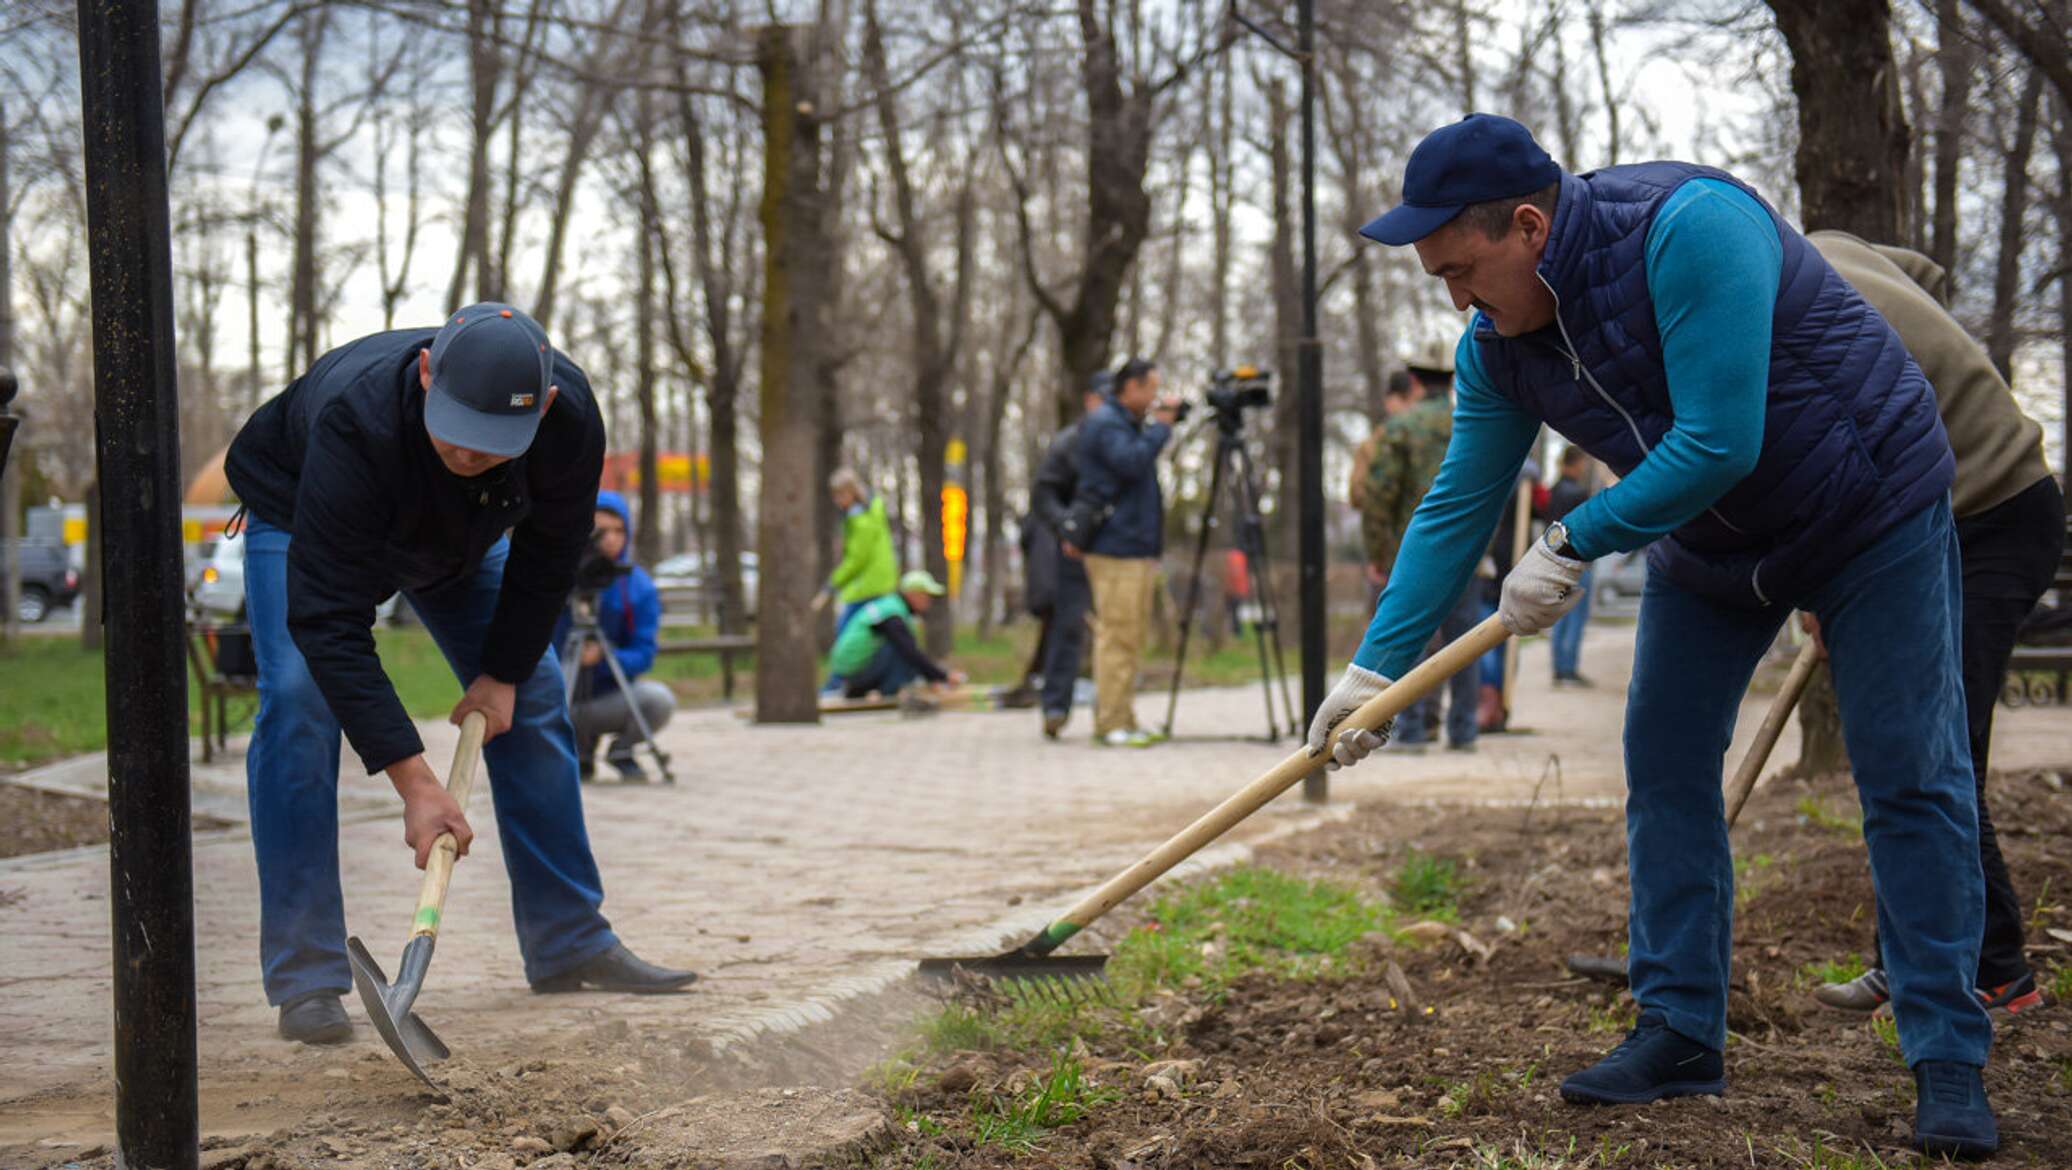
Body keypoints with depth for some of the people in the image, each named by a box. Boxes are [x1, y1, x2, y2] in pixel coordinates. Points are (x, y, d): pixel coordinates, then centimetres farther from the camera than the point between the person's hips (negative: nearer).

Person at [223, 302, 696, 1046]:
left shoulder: (570, 416, -34)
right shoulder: (354, 421, -46)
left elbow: (548, 554, -12)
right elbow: (329, 623, -45)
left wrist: (503, 671, -11)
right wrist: (414, 783, -48)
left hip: (456, 534, 4)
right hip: (297, 511, -4)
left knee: (534, 691, -2)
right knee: (299, 698, -24)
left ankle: (570, 943, 10)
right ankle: (304, 978, -18)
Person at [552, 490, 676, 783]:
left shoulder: (639, 587, -5)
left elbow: (643, 654, -11)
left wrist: (604, 656, -31)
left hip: (608, 697, -1)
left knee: (659, 699, -30)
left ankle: (622, 751, 4)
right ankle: (581, 748, 7)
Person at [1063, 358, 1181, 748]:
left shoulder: (1126, 423, 21)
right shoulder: (1105, 423, -10)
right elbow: (1132, 463, -24)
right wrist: (1159, 426, -15)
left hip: (1137, 548, 11)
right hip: (1116, 550, -11)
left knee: (1131, 638, 12)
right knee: (1117, 636, -10)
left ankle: (1120, 722, 16)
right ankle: (1112, 725, -9)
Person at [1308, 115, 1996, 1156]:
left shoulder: (1688, 227, -33)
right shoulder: (1497, 344, -10)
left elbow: (1718, 444, -35)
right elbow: (1457, 507, -4)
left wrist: (1575, 543, -26)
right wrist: (1375, 666, -8)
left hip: (1871, 509, -7)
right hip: (1707, 544, 7)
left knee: (1910, 779, -6)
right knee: (1663, 767, 2)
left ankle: (1949, 1061, 0)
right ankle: (1681, 1033, 10)